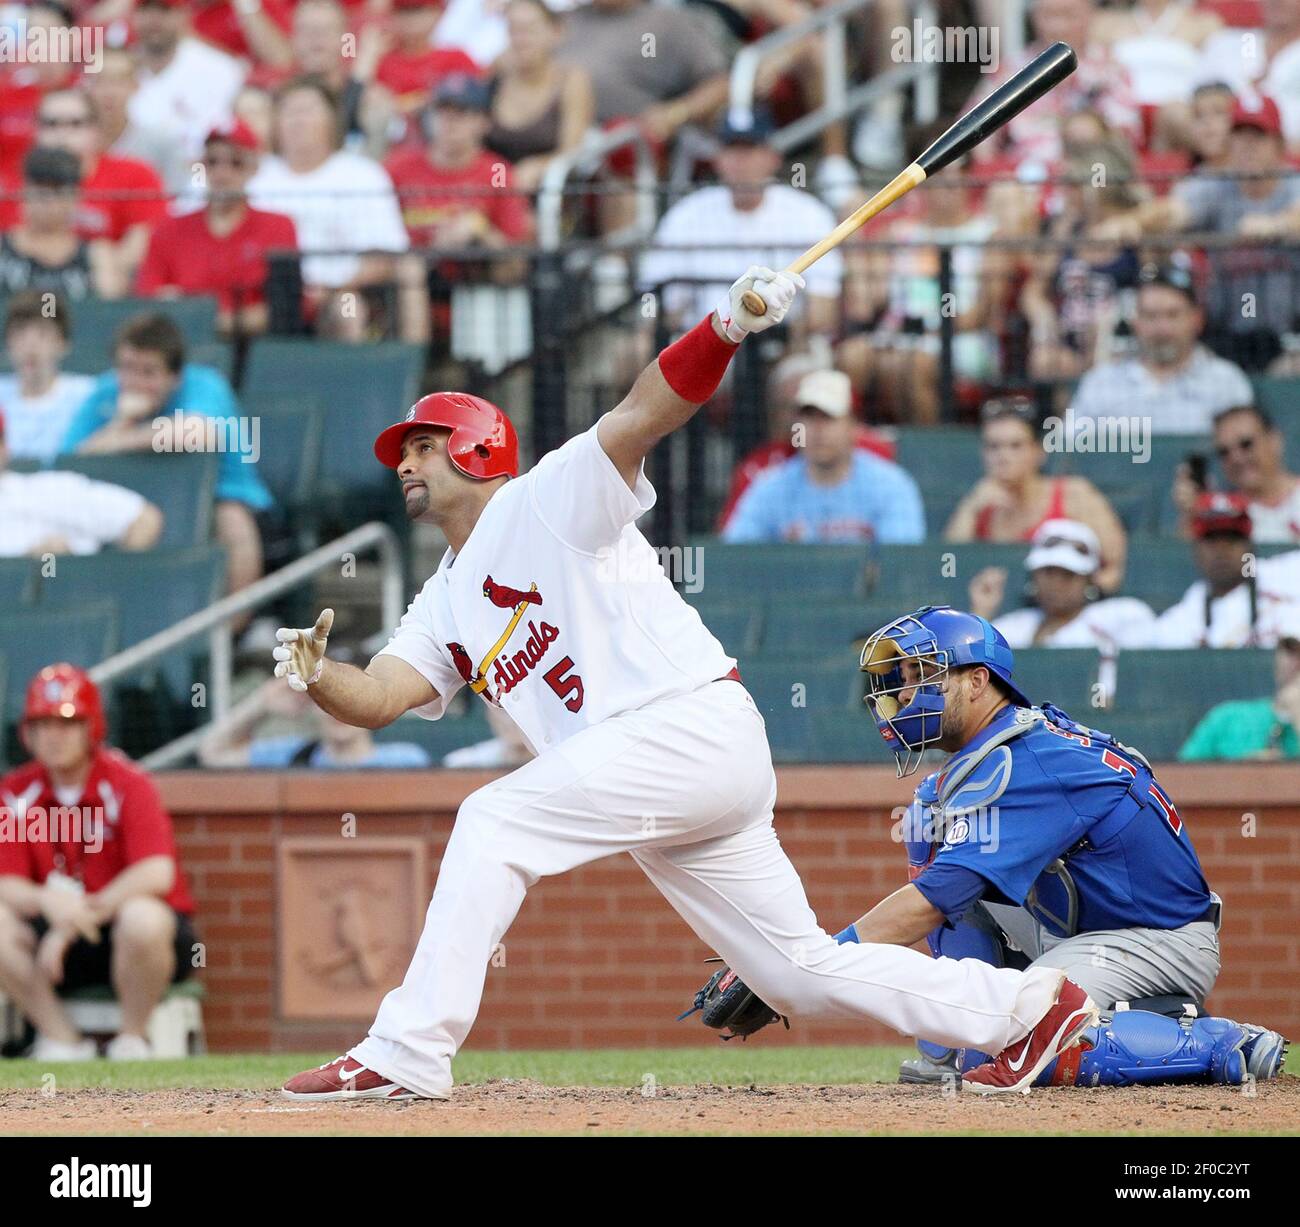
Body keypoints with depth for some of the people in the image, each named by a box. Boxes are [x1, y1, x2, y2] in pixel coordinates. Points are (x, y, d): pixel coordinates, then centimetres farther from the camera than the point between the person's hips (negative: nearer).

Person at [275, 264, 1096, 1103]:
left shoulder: (549, 499, 0)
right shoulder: (446, 603, 23)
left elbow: (643, 414, -15)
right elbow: (376, 699, 10)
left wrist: (728, 329, -32)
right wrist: (313, 674, -13)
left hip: (694, 721, -9)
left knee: (496, 822, -17)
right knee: (803, 970, 9)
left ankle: (408, 1055, -17)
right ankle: (1027, 1005, 16)